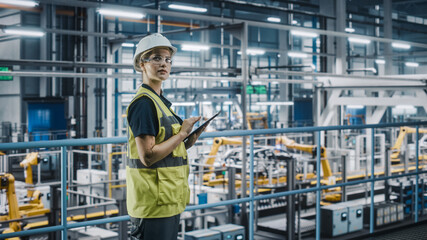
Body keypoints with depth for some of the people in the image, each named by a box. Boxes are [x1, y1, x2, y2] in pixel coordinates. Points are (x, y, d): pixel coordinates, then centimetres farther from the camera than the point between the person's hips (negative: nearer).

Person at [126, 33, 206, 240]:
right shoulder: (144, 103, -14)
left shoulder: (159, 101, 15)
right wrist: (182, 133, -14)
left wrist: (189, 142, 2)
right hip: (153, 203, -10)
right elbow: (147, 156, -22)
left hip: (168, 200, 10)